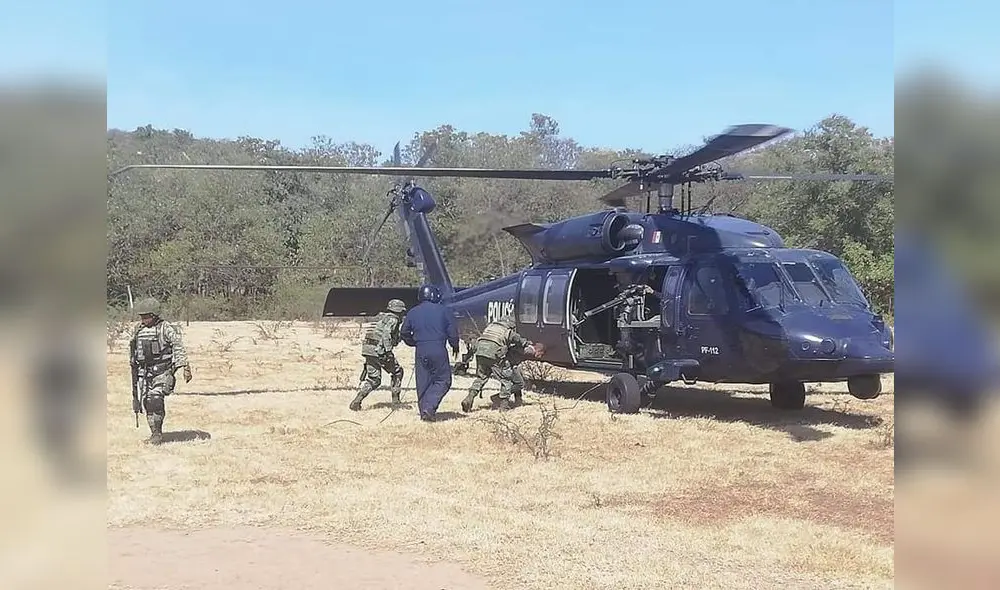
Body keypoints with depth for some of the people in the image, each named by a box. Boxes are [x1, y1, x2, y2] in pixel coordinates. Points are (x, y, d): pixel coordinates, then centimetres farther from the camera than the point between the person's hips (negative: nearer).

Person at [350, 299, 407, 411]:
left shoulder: (380, 317, 23)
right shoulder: (393, 319, -3)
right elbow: (386, 333, -20)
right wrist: (388, 351, -24)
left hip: (368, 348, 8)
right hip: (379, 350, -8)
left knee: (373, 379, 12)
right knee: (397, 372, 12)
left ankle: (357, 399, -4)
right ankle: (395, 399, 10)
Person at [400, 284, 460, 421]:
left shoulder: (412, 312, 9)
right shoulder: (443, 310, 0)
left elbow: (404, 333, 12)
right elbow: (452, 331, -1)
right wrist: (455, 346, 15)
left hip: (420, 352, 3)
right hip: (438, 350, -3)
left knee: (422, 383, 11)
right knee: (442, 380, 4)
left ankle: (424, 411, 11)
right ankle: (429, 407, -12)